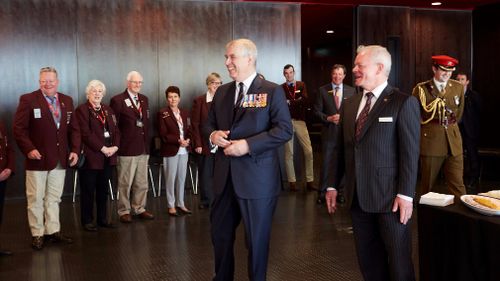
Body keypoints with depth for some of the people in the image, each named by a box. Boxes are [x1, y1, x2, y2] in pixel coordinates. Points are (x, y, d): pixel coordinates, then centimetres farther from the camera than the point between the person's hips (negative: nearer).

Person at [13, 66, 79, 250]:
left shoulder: (67, 101, 8)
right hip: (38, 159, -4)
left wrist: (75, 150, -2)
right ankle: (37, 235, 16)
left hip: (61, 160, 4)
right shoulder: (28, 100, -6)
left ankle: (53, 231, 23)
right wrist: (29, 149, -19)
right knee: (36, 199, 5)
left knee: (54, 198, 13)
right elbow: (18, 128, -9)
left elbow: (73, 129, 10)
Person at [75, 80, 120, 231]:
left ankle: (102, 219, 21)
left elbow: (115, 130, 12)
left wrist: (115, 147, -5)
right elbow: (86, 134, -14)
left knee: (103, 190, 12)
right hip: (90, 156, -6)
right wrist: (103, 148, -16)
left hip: (108, 157, 6)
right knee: (88, 190, 3)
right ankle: (87, 221, 12)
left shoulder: (108, 110, 16)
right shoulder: (81, 110, -5)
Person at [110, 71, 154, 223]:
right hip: (127, 148, -6)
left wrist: (147, 142, 12)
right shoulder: (118, 100, -6)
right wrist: (117, 144, -9)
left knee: (142, 183, 13)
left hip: (143, 148, 6)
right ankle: (124, 211, 14)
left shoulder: (144, 99, 14)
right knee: (125, 183, 3)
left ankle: (139, 209, 24)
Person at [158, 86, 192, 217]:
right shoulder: (163, 113, -5)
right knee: (170, 179, 1)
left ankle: (180, 204, 21)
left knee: (182, 178, 10)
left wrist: (188, 140, -8)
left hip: (184, 150, 5)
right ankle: (171, 206, 12)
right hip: (170, 151, -5)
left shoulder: (184, 113, 12)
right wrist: (178, 141, -18)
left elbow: (188, 130, 13)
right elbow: (163, 134, -10)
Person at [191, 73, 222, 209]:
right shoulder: (199, 101, 2)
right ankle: (206, 201, 18)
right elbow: (195, 124, 0)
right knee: (205, 174, 5)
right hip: (205, 145, -1)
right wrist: (197, 144, -6)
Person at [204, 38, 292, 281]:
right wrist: (213, 135, -6)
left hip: (257, 178, -5)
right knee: (220, 233, 17)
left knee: (257, 239, 8)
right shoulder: (222, 92, 12)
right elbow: (209, 124, 18)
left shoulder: (272, 91, -6)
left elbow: (284, 130, -14)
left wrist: (247, 144, -21)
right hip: (225, 176, 6)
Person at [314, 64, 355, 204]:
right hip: (329, 131, -1)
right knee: (326, 163, 1)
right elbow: (317, 111, 1)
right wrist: (328, 118, -14)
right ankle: (322, 191, 13)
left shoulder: (351, 91, 6)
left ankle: (340, 191, 21)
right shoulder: (323, 90, 2)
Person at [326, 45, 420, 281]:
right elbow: (341, 149, 14)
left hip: (390, 196, -5)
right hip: (357, 197, 6)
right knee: (368, 261, 14)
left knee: (398, 262, 7)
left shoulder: (404, 102, -6)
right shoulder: (349, 105, 12)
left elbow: (410, 152, -11)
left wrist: (405, 194, -15)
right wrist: (333, 185, 11)